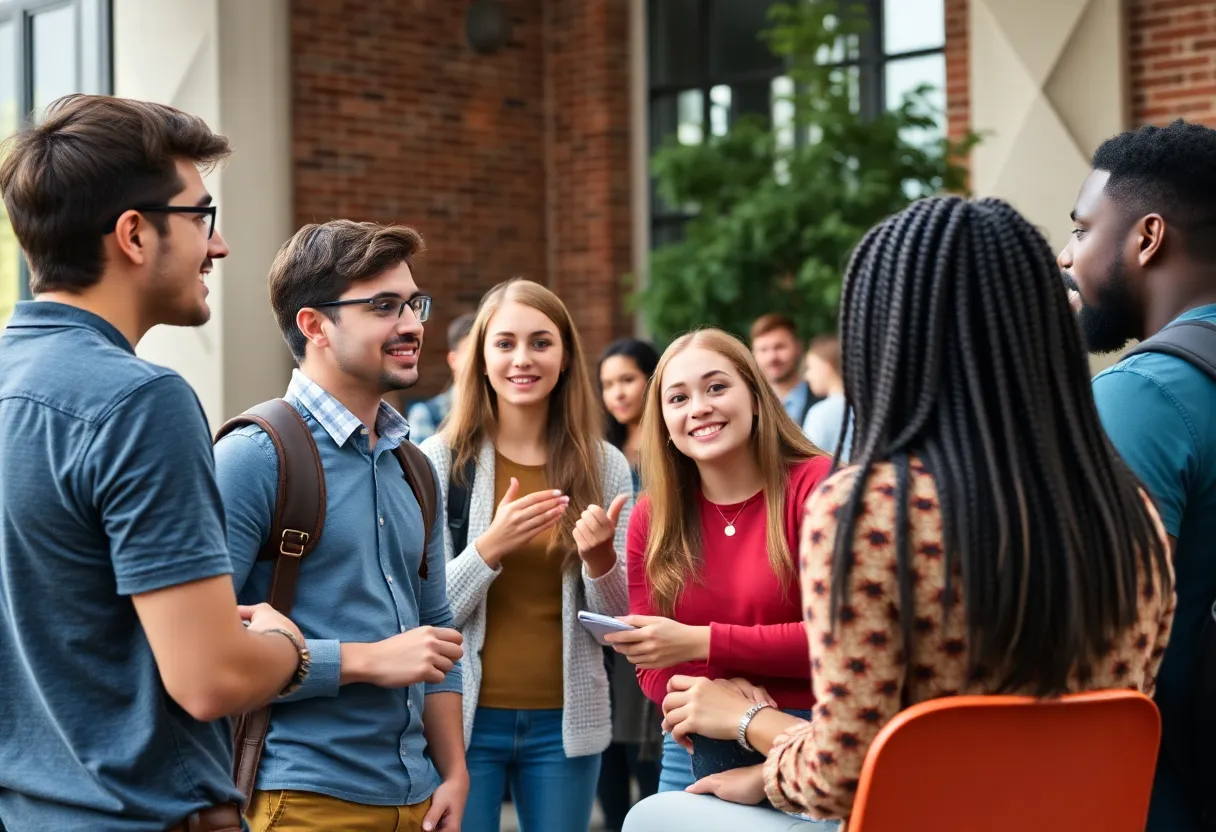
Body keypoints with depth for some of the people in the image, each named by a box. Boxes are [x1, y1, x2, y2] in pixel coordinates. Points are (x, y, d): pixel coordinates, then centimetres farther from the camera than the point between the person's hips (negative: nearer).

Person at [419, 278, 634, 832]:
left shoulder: (606, 466, 1)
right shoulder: (439, 460, -6)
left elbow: (619, 623, 2)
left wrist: (599, 558, -18)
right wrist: (490, 548, -23)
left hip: (566, 721, 2)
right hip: (464, 718, -2)